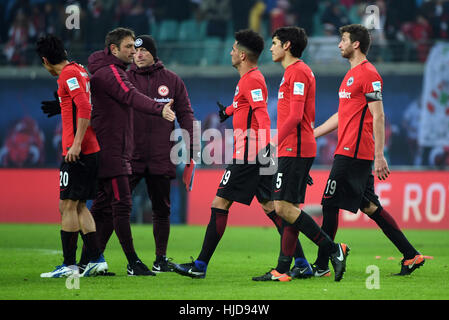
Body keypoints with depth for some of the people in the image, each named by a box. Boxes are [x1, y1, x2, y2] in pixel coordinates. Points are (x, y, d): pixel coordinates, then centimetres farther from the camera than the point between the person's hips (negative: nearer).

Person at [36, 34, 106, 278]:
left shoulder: (69, 74, -11)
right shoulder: (79, 71, 17)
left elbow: (85, 109, -21)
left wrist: (76, 144, -23)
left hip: (77, 152, -9)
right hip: (92, 149, 9)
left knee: (67, 206, -6)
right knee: (79, 206, 13)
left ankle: (69, 265, -6)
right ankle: (96, 260, 11)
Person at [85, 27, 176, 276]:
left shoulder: (112, 71, 21)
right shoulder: (110, 72, -12)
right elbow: (132, 97, -27)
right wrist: (159, 109, -39)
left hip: (113, 151, 10)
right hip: (111, 151, -10)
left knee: (104, 205, 11)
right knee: (121, 203, -11)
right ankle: (133, 262, -13)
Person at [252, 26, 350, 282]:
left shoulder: (297, 72, -11)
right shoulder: (300, 71, 20)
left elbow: (295, 116, -20)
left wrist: (276, 142, -16)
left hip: (293, 150, -10)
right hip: (296, 150, 10)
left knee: (285, 207, -13)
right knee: (290, 209, 7)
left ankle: (334, 250, -13)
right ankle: (282, 270, 6)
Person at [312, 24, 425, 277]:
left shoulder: (368, 74, -11)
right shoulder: (352, 74, 19)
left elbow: (378, 117, -15)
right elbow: (342, 116, 27)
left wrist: (379, 157, -20)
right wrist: (311, 134, 26)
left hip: (352, 152, -10)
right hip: (349, 150, 10)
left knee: (330, 204, -7)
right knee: (369, 206, 9)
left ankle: (321, 265, -2)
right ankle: (412, 255, 9)